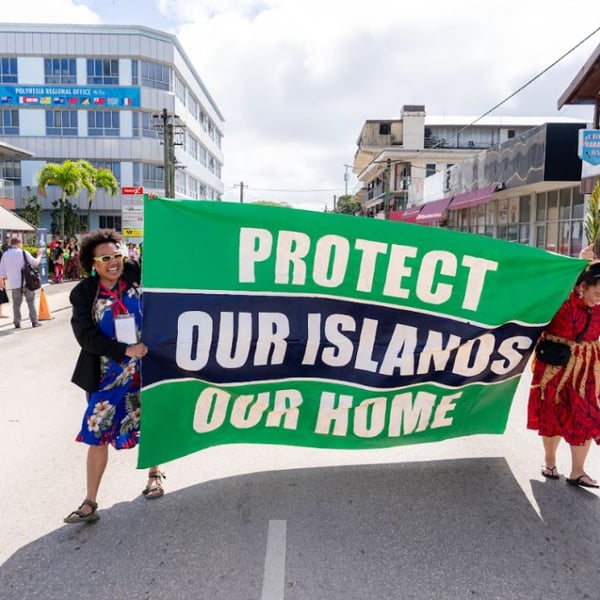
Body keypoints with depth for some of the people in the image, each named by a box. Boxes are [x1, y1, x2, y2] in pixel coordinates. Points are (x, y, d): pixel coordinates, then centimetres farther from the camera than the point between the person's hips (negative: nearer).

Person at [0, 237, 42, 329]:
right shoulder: (23, 252, -5)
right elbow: (34, 263, -7)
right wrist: (39, 256, 12)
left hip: (14, 283, 2)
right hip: (27, 282, -2)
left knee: (16, 303, 11)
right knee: (31, 301, 7)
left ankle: (17, 323, 8)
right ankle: (34, 322, 4)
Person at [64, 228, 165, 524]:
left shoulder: (137, 280, -5)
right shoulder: (84, 293, -7)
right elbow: (85, 335, -14)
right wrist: (125, 350, -19)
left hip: (146, 369, 1)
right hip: (107, 376, -1)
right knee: (98, 435, 3)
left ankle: (154, 474, 43)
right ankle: (90, 503, 17)